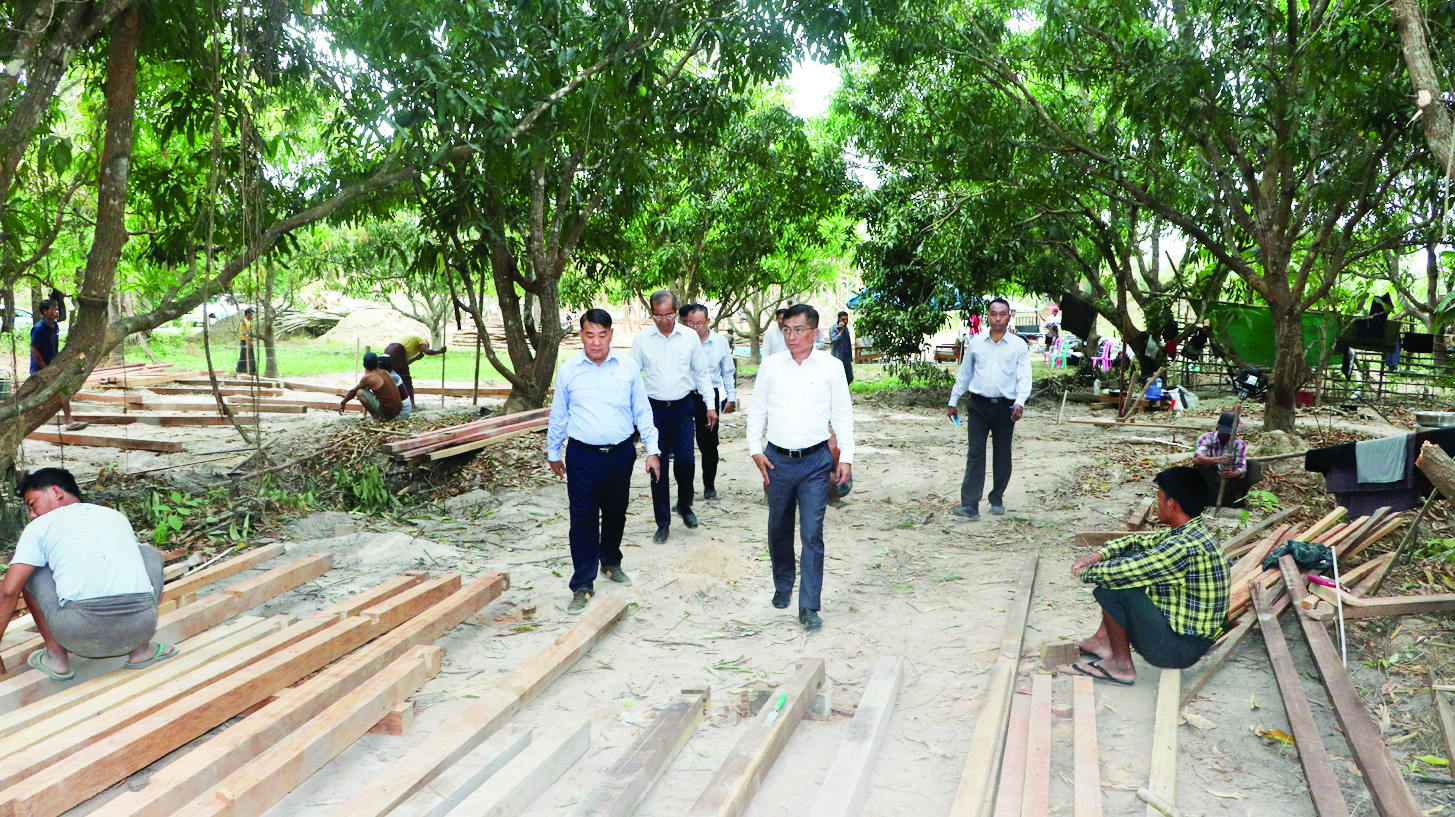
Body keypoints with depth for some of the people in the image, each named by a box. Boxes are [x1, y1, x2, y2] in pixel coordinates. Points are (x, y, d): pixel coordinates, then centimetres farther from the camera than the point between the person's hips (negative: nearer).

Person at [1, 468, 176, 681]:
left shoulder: (40, 527, 13)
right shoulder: (117, 516, 25)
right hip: (140, 627, 2)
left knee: (29, 570, 22)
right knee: (149, 554, 31)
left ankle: (56, 656, 17)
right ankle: (141, 649, 21)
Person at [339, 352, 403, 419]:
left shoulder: (368, 377, -6)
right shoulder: (384, 373, 14)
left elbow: (353, 391, 10)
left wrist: (343, 403, 23)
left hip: (386, 411, -7)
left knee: (359, 392, 0)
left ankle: (375, 416, -4)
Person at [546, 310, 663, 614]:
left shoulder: (628, 367, 0)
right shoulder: (568, 370, -1)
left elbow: (642, 411, 6)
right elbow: (558, 415, 9)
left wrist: (652, 450, 3)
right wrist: (553, 453, 16)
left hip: (621, 453, 2)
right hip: (582, 455, -2)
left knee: (616, 514, 16)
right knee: (583, 520, -3)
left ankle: (611, 562, 41)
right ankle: (582, 586, 4)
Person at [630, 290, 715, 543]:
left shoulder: (690, 337, 1)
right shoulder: (641, 339, 0)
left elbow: (702, 373, 9)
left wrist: (711, 406, 5)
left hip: (683, 407, 0)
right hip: (654, 408, 0)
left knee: (685, 462, -4)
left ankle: (684, 505, 26)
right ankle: (663, 522, 13)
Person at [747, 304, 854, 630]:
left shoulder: (831, 367, 1)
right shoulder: (771, 366, 5)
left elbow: (843, 414, 4)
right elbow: (757, 409, 11)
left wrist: (846, 457, -1)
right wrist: (755, 449, 2)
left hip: (815, 460, -2)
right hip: (777, 459, 2)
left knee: (812, 534, -6)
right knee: (779, 530, 14)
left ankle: (810, 607, -1)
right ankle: (783, 587, 36)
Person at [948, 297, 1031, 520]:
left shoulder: (1018, 346, 4)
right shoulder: (975, 343, 10)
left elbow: (1024, 377, -3)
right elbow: (964, 374, 17)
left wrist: (1020, 402, -19)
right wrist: (953, 401, 17)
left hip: (1005, 407, 0)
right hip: (979, 405, 1)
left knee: (1003, 456, 8)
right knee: (975, 454, -7)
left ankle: (997, 500, 25)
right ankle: (970, 505, -12)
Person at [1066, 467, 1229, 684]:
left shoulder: (1187, 548, -28)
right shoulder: (1195, 532, 3)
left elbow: (1121, 572, -26)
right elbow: (1140, 541, 15)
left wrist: (1086, 572, -7)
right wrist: (1098, 555, 1)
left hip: (1178, 649, -10)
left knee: (1112, 586, -18)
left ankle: (1121, 665, 0)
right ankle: (1103, 640, 16)